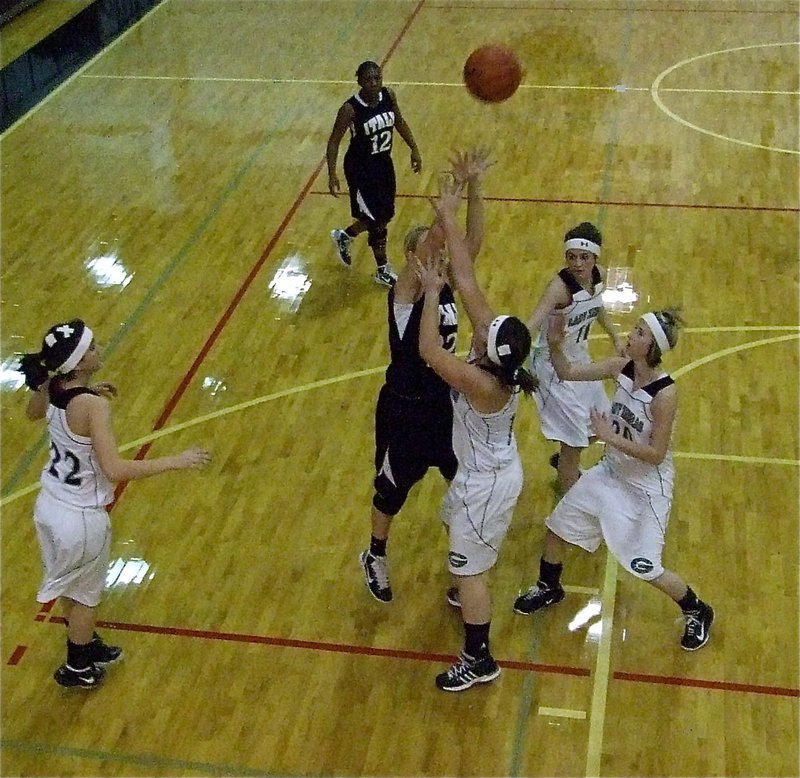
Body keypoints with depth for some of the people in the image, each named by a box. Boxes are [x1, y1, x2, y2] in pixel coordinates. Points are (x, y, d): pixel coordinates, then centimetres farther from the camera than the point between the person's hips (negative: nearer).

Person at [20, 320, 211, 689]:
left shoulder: (51, 386, -7)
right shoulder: (92, 406, -30)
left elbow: (32, 413, 17)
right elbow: (114, 469, -35)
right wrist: (175, 461, -29)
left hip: (48, 506, 7)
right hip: (81, 519, -7)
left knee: (69, 586, 28)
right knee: (85, 595, 19)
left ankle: (85, 644, 50)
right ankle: (76, 668, 38)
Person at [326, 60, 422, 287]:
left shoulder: (388, 96, -8)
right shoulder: (350, 108, -23)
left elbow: (399, 122, 10)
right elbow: (334, 141, -15)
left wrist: (414, 149, 7)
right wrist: (332, 175, -19)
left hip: (384, 163, 7)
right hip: (360, 168, -7)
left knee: (385, 215, 17)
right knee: (376, 219, 0)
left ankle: (344, 237, 44)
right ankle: (382, 270, 20)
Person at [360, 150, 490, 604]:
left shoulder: (448, 282, -4)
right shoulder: (405, 291, -21)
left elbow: (474, 241, -13)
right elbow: (429, 241, -37)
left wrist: (474, 188, -26)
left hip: (445, 401, 6)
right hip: (405, 408, -6)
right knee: (393, 490, 14)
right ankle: (376, 557, 40)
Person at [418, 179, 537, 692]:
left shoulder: (483, 383, -35)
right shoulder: (496, 356, -15)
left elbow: (428, 350, -38)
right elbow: (467, 281, -14)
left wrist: (432, 293, -27)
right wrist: (449, 220, -15)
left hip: (488, 482, -9)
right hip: (488, 471, 9)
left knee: (469, 569, 5)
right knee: (455, 523, 33)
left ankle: (480, 660, 19)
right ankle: (470, 595, 57)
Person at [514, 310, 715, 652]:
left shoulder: (665, 393, -30)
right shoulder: (621, 368, -12)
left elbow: (656, 454, -26)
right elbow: (568, 373, -5)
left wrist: (610, 436, -30)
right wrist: (555, 344, -23)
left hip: (647, 486, -7)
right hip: (612, 472, 7)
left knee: (645, 567, -1)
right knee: (557, 526, 16)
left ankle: (697, 612, 27)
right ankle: (549, 588, 44)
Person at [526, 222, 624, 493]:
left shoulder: (598, 276, -8)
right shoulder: (560, 286, -30)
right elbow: (531, 325, -44)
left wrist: (615, 337, 17)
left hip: (580, 359, 8)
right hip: (555, 367, -8)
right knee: (574, 441, -4)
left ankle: (561, 461, 52)